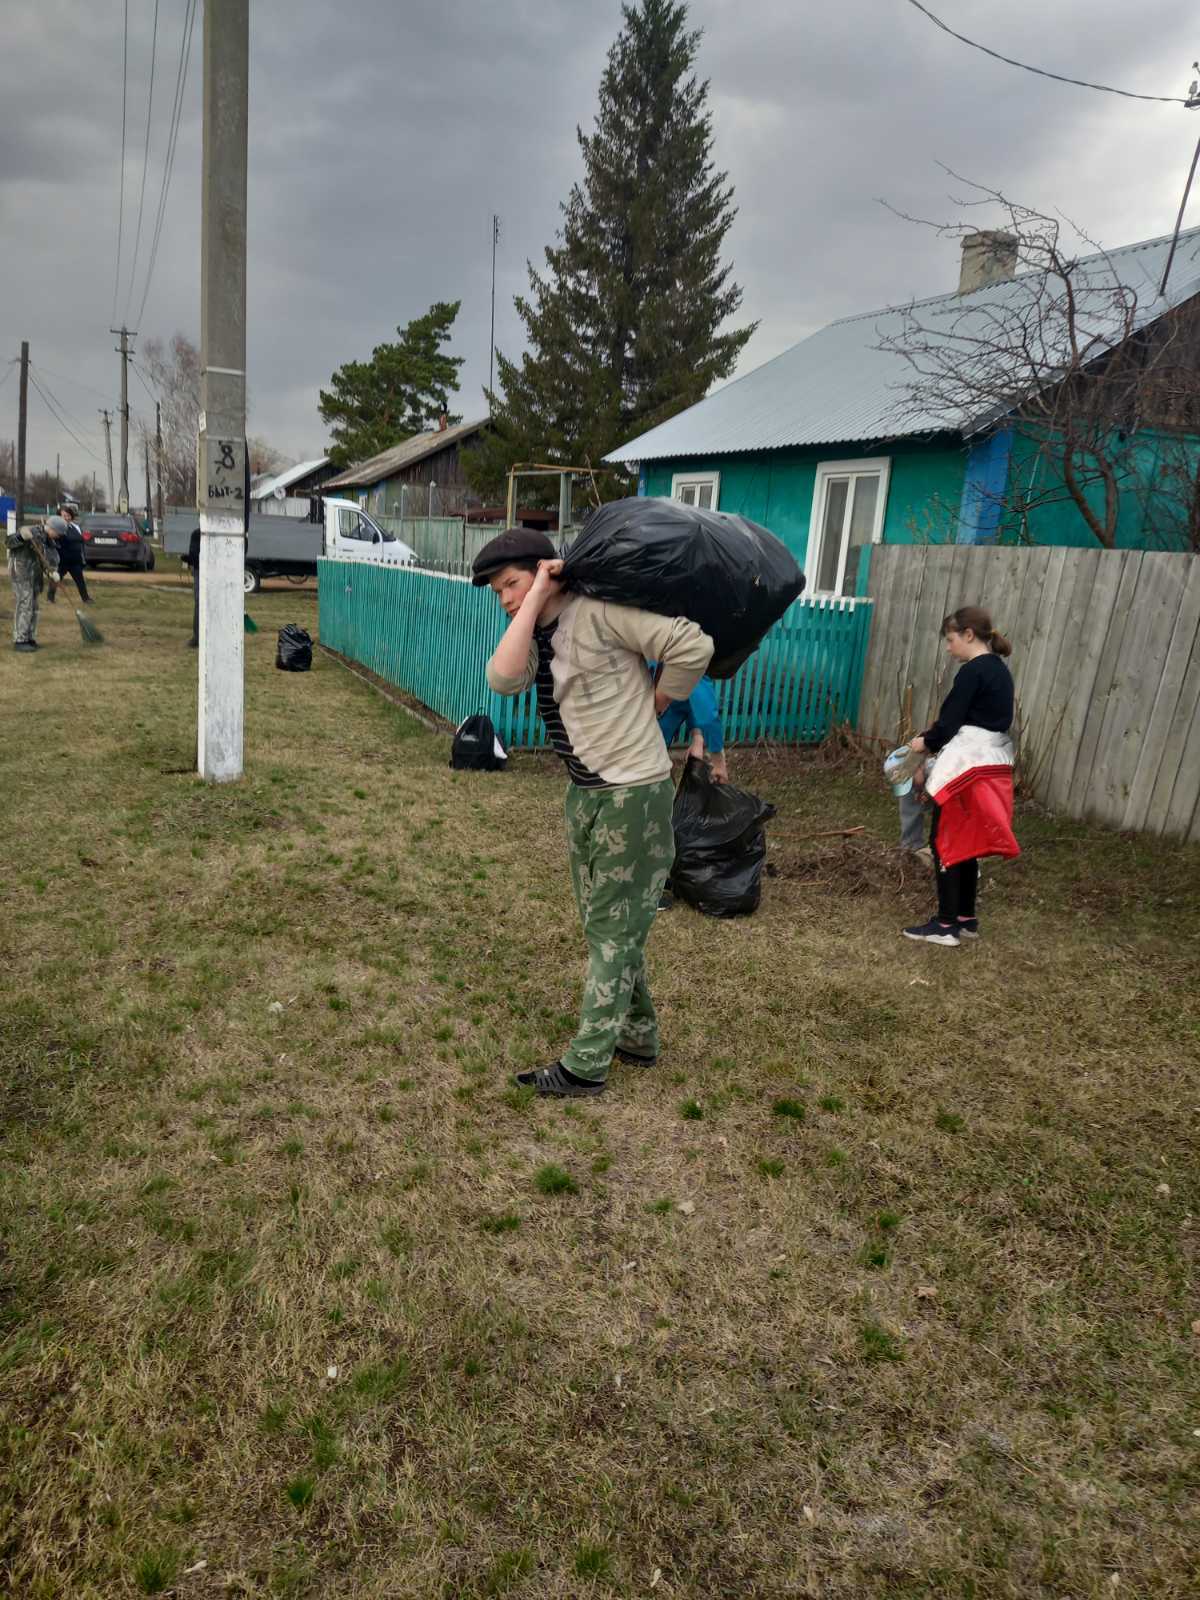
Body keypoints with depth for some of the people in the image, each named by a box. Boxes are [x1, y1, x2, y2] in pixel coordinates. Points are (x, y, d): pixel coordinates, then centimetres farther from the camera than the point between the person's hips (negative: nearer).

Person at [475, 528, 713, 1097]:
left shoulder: (600, 611, -16)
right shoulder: (536, 637, 8)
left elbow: (693, 645, -21)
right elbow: (503, 678, -14)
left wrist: (653, 706, -8)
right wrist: (536, 598, -12)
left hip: (631, 793, -9)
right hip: (584, 793, 9)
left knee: (613, 928, 1)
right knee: (603, 922, 18)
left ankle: (585, 1065, 12)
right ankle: (639, 1034, 34)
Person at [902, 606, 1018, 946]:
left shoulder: (973, 671, -15)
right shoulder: (999, 670, 15)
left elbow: (951, 721, -14)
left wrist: (925, 742, 5)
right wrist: (931, 737, 10)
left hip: (968, 766, -9)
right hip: (992, 764, 9)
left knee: (946, 841, -2)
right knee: (967, 841, 16)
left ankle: (946, 924, 4)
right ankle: (967, 918, 24)